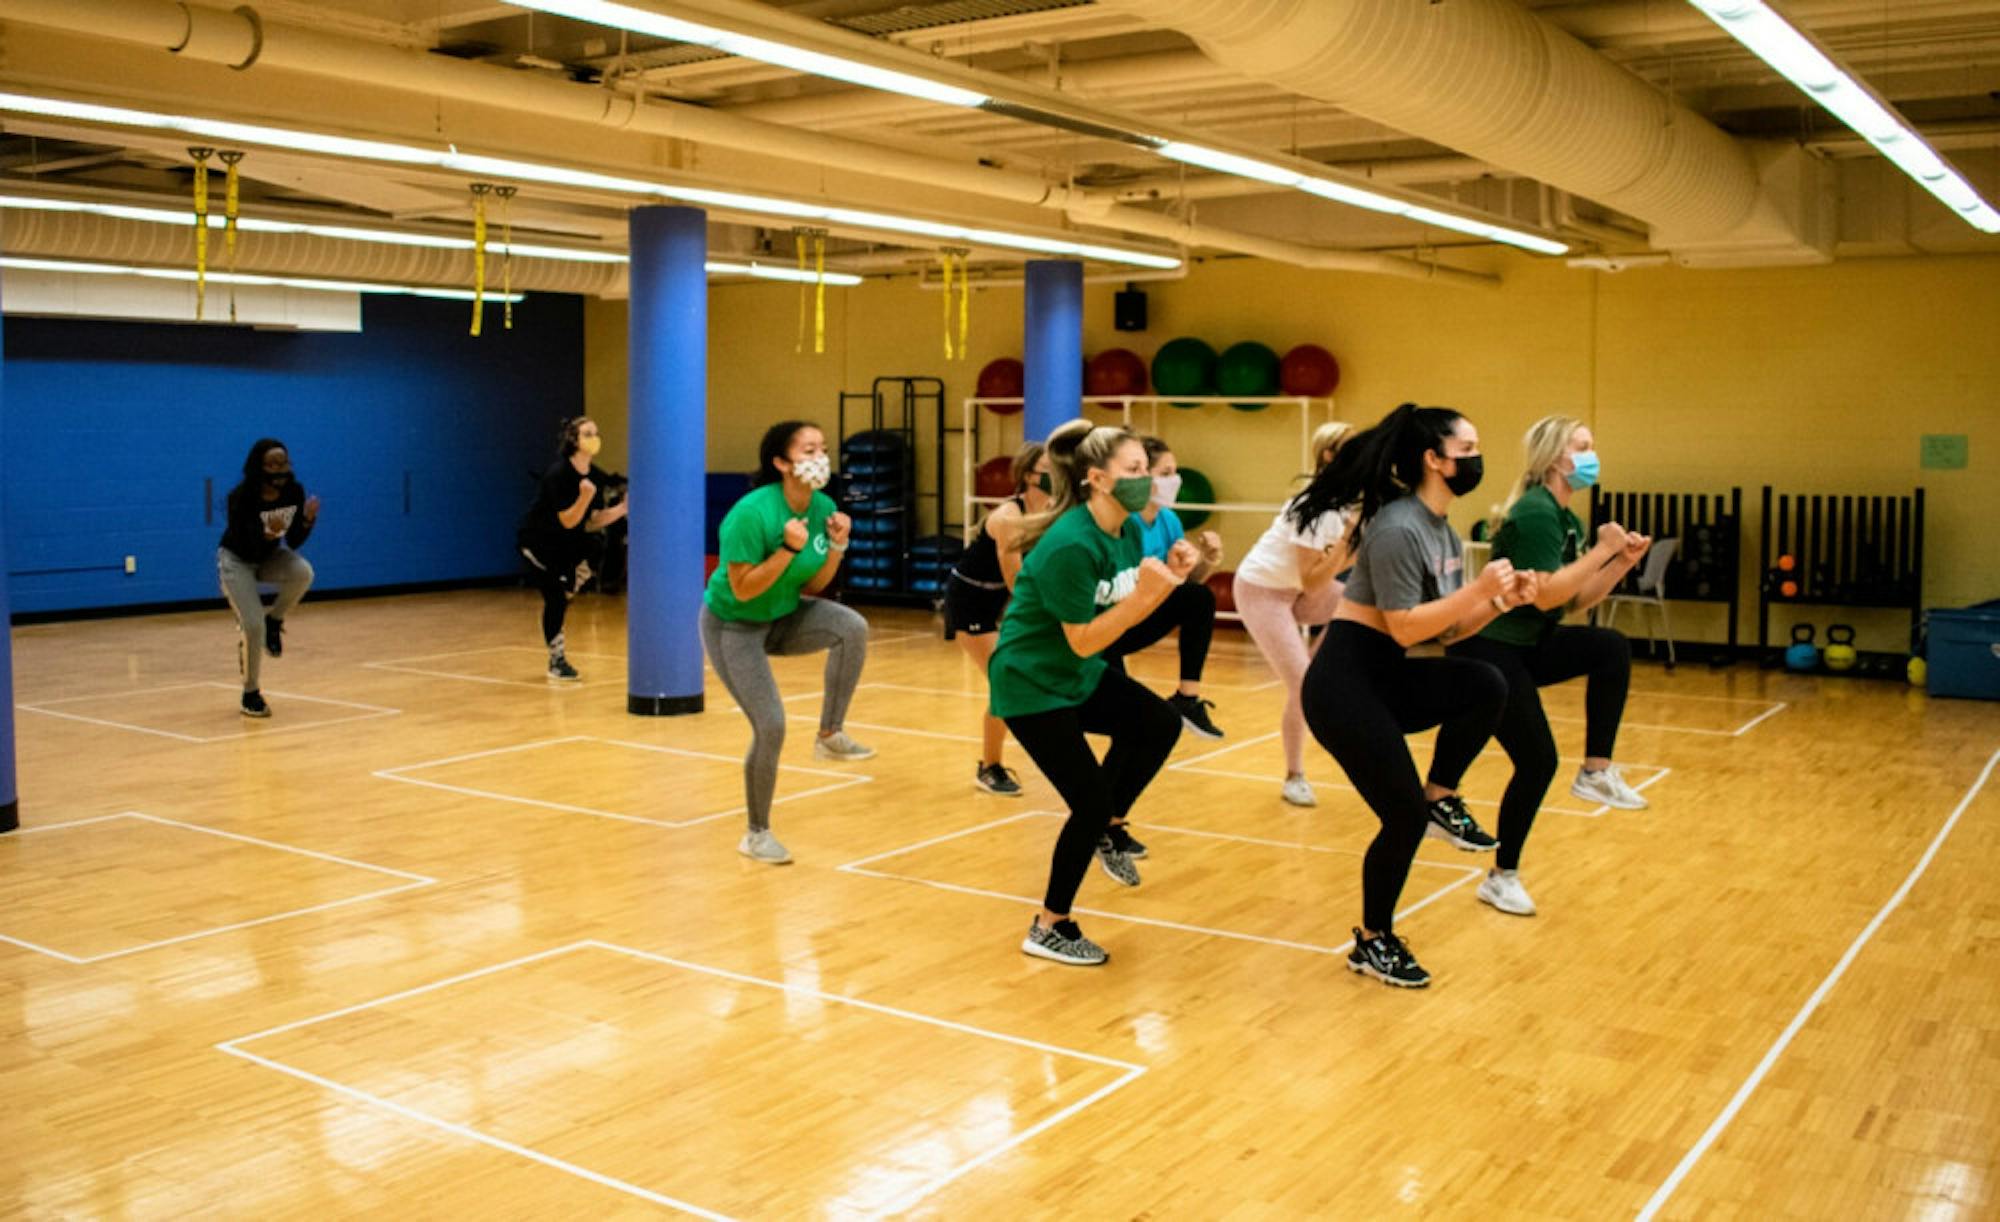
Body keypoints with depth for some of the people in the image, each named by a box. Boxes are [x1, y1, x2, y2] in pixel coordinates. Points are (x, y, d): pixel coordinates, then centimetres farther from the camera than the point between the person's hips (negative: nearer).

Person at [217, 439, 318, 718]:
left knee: (303, 572, -30)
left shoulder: (294, 491, -16)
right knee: (254, 626, -17)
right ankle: (251, 694, 4)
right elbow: (246, 548, -29)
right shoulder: (241, 498, -29)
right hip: (237, 560, -4)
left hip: (269, 555, 4)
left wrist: (308, 519, -28)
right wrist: (269, 534, -47)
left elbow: (293, 543, -10)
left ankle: (274, 623, -3)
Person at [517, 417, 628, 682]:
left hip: (566, 541, 7)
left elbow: (590, 523, -4)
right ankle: (556, 662, 0)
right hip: (536, 540, -7)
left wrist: (621, 509, -17)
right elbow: (567, 521, -26)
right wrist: (584, 497, -41)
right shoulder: (558, 474, -24)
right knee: (555, 596, -12)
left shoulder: (595, 476, -4)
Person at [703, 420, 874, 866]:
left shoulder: (823, 507, -9)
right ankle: (757, 834, 11)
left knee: (852, 626, -23)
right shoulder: (751, 514, -28)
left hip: (784, 617, 6)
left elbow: (811, 586, -1)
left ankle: (830, 736, -8)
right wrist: (789, 549, -33)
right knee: (771, 726, -11)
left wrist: (837, 545, -16)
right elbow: (743, 590, -27)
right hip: (733, 626, -6)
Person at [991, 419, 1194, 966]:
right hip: (1030, 683, -8)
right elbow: (1083, 640, -24)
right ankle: (1049, 929, 9)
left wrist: (1169, 577, -11)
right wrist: (1143, 597, -30)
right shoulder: (1070, 545, -27)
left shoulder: (1129, 530, -1)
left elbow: (1125, 610, 4)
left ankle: (1109, 830, 12)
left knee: (1161, 723, -12)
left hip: (1081, 676, 8)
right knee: (1091, 801, -9)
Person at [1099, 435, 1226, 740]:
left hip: (1133, 622, 8)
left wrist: (1208, 559, -14)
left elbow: (1189, 581, 6)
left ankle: (1187, 697, -6)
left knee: (1200, 597, -9)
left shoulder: (1168, 520, -1)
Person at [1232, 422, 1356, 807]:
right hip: (1260, 590, -8)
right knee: (1302, 685, -11)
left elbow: (1330, 569, -1)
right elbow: (1311, 583, -28)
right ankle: (1294, 777, 6)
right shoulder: (1318, 510, -28)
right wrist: (1347, 542, -34)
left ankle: (1315, 660, 7)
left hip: (1295, 587, 8)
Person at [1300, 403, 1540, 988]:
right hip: (1343, 682, -8)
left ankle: (1441, 799, 1)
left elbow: (1448, 628, 12)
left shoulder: (1443, 531, 11)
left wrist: (1501, 600, -2)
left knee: (1487, 685, -19)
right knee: (1405, 816, -8)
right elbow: (1404, 628, -21)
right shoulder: (1399, 528, -17)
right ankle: (1373, 942, 13)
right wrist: (1478, 589, -21)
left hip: (1386, 678, 8)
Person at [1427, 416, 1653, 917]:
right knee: (1538, 761, -7)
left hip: (1527, 646, 8)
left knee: (1612, 647, -12)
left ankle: (1596, 772, -5)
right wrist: (1602, 550, -19)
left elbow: (1578, 600, 12)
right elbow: (1545, 594, -25)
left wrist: (1623, 561, 1)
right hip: (1487, 649, -8)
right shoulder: (1535, 511, -18)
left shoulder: (1568, 519, 11)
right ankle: (1501, 877, 9)